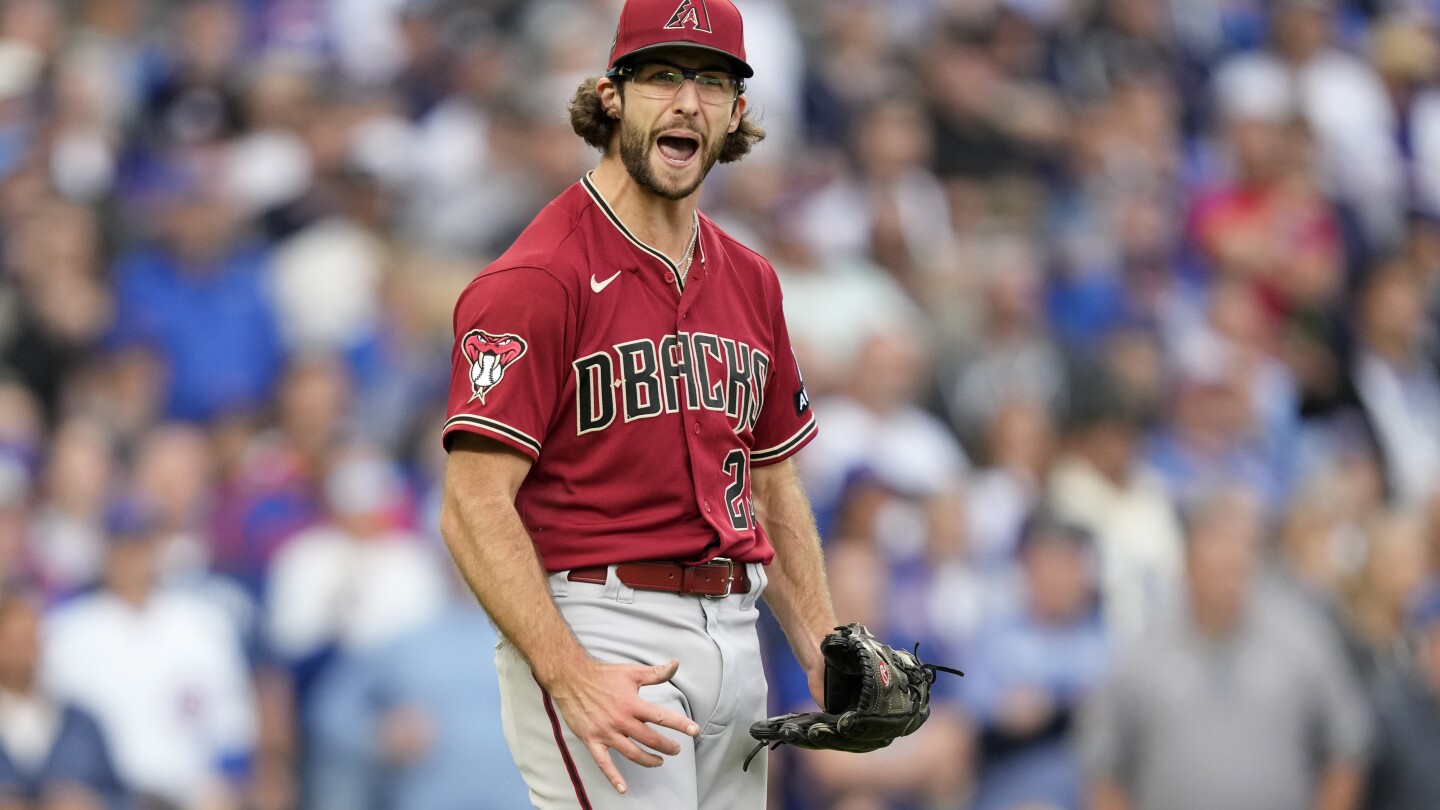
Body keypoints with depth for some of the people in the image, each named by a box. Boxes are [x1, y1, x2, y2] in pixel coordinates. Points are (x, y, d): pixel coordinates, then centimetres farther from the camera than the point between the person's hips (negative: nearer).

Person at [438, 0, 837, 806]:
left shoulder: (751, 282, 15)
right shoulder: (536, 282, -9)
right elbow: (475, 508, -15)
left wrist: (824, 651, 9)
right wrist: (571, 678, -25)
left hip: (732, 640, 8)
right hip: (596, 632, -8)